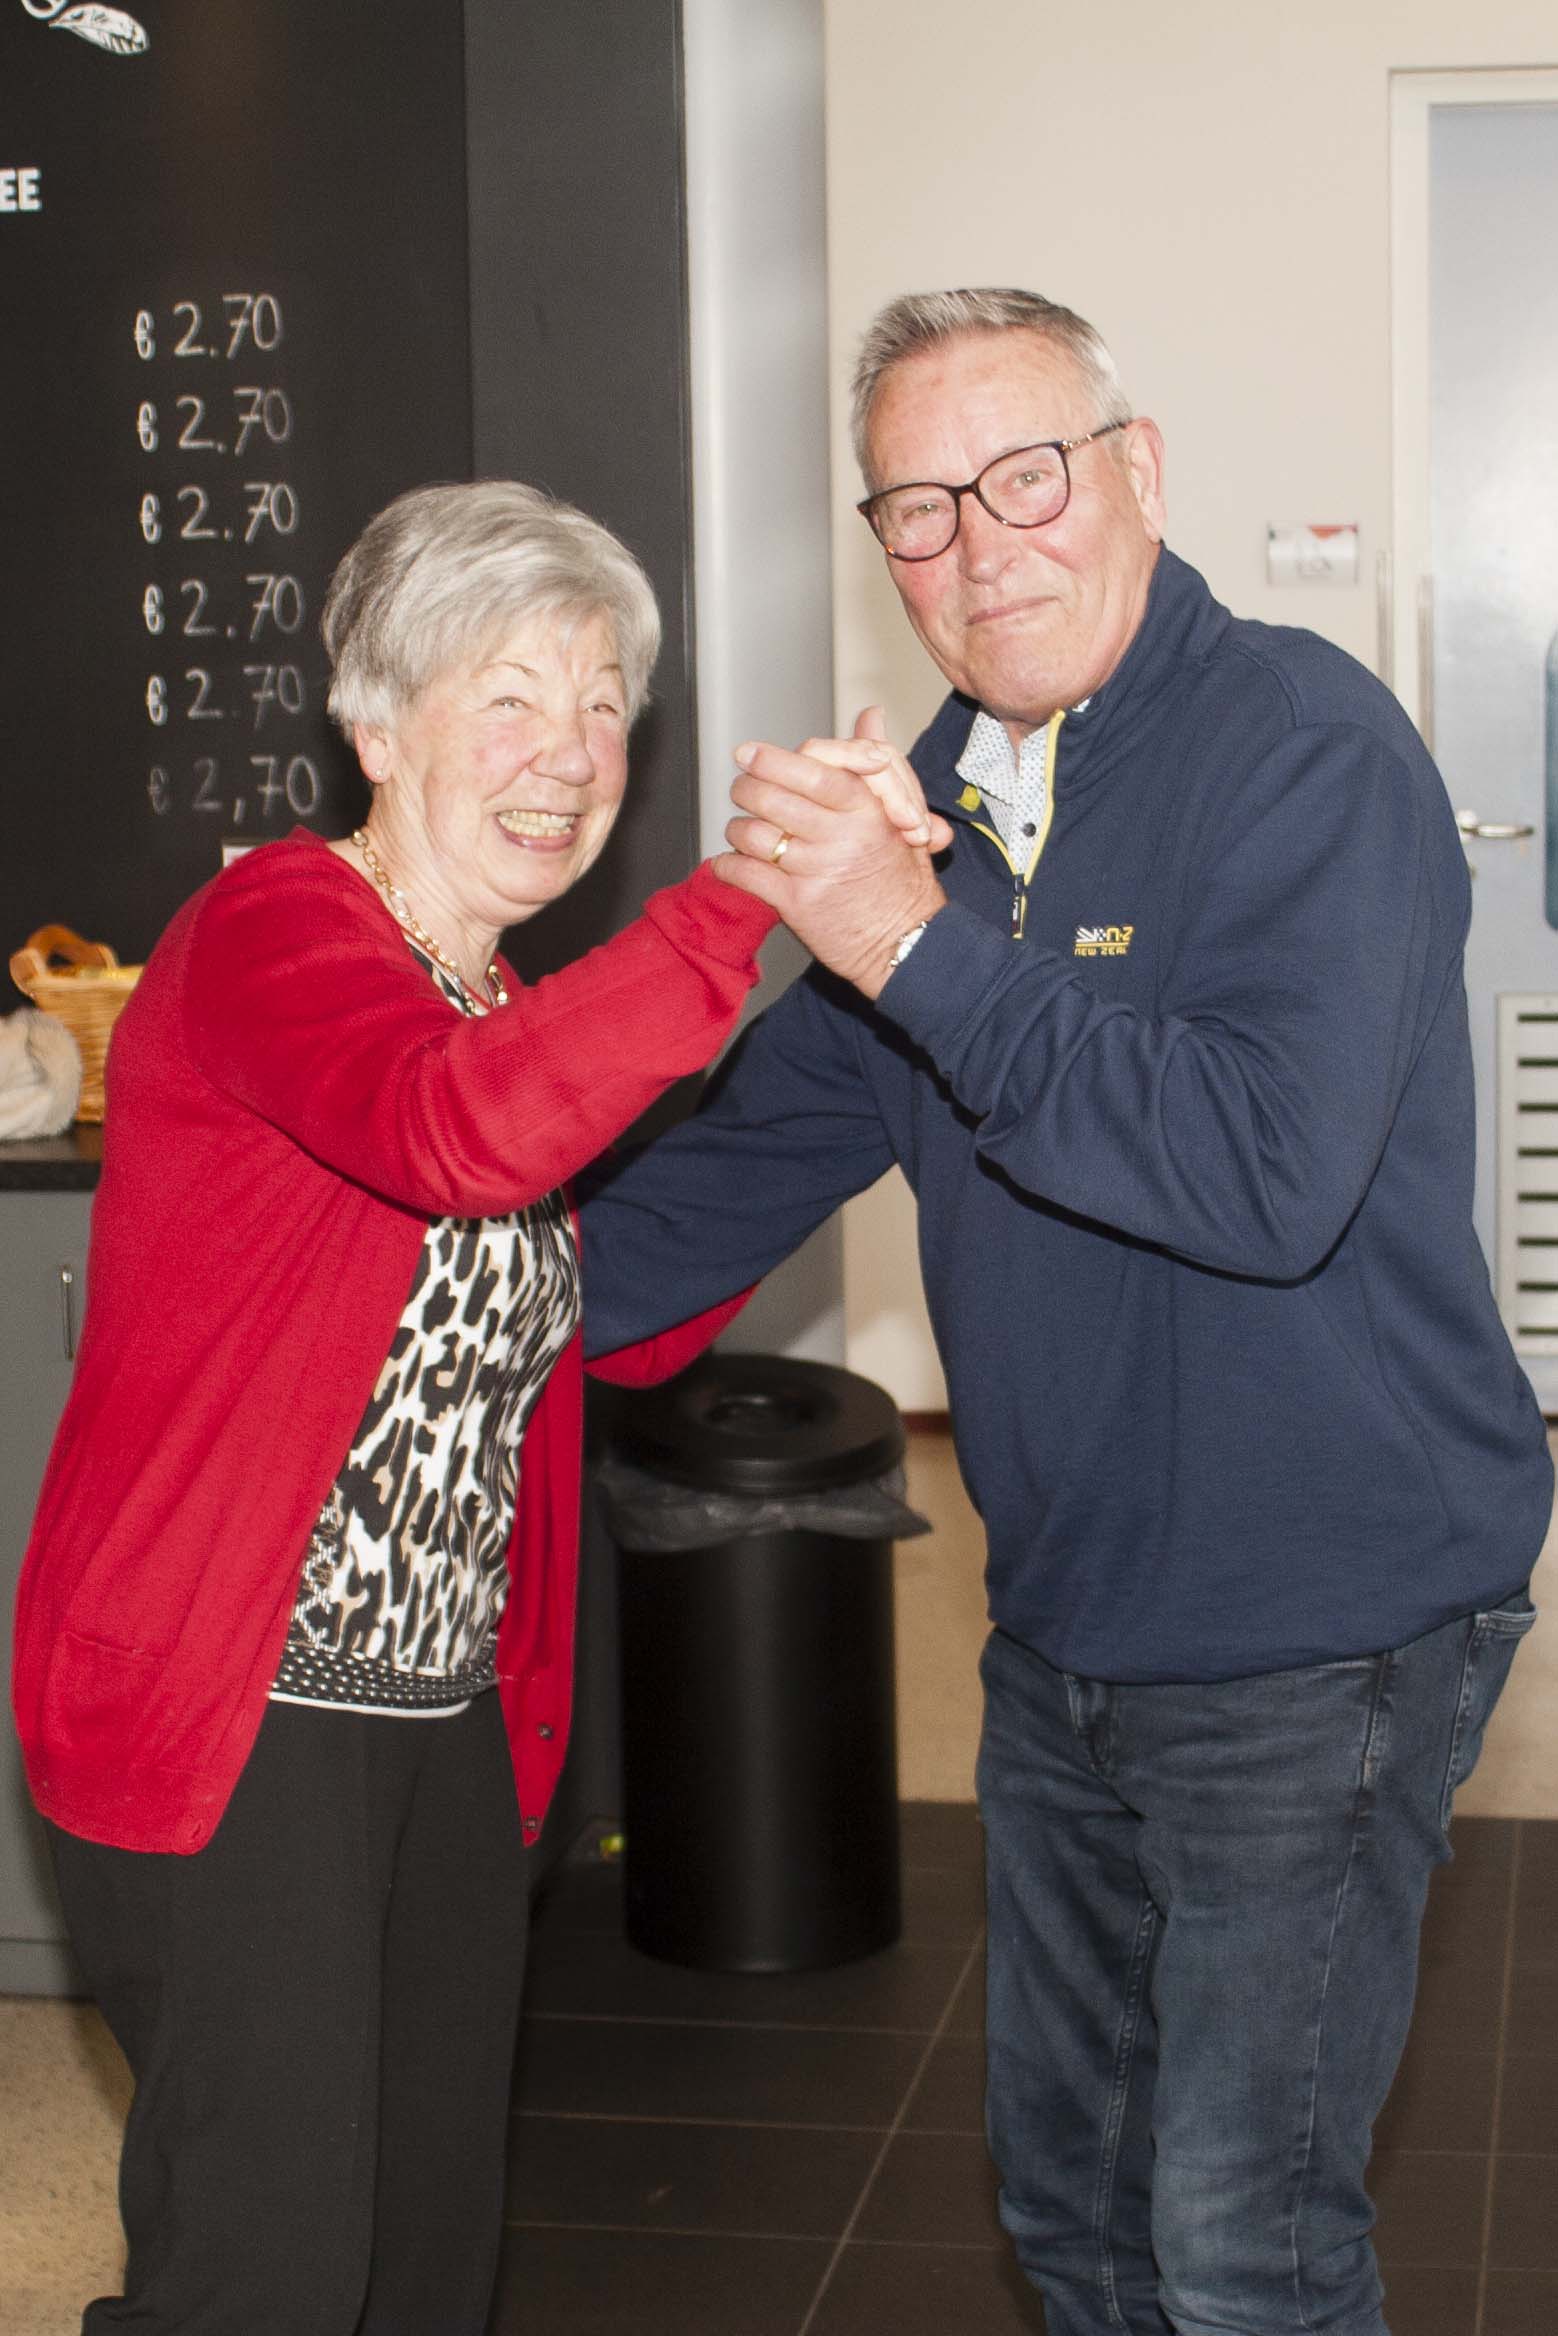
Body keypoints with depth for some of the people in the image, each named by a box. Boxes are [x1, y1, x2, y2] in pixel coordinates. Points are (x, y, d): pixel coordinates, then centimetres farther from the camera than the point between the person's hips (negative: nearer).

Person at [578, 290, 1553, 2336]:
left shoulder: (1302, 744, -17)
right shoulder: (941, 790, 7)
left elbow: (1273, 1170, -30)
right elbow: (769, 1137, 15)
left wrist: (924, 947, -30)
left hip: (1321, 1628, -7)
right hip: (1066, 1620, 8)